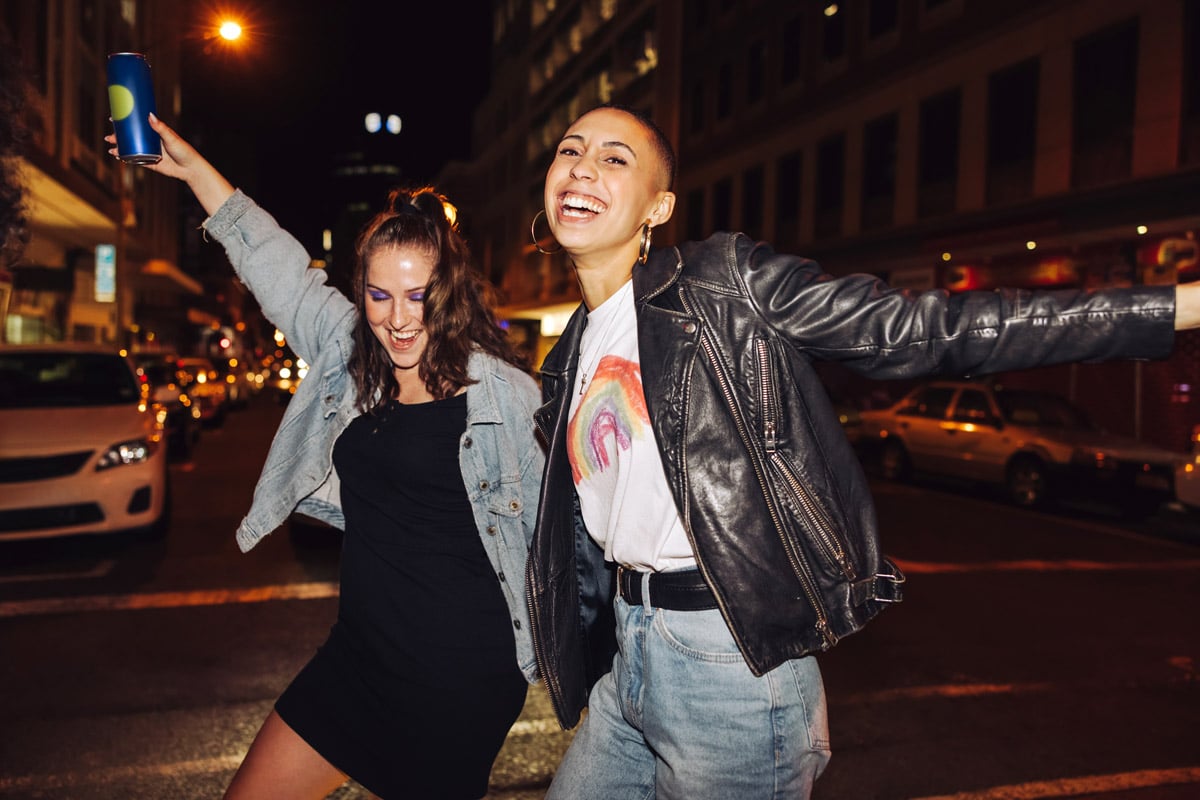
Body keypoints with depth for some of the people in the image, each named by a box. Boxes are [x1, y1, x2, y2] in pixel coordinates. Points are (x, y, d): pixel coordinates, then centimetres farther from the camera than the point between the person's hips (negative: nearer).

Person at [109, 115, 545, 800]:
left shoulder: (504, 391, -12)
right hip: (360, 652, 6)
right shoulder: (348, 356, 2)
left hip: (462, 674, -5)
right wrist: (190, 165, 15)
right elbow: (276, 262, 12)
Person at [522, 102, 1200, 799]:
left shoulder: (725, 283, -10)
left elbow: (926, 329, -15)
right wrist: (589, 674, 23)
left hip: (730, 661, -6)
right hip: (626, 656, 7)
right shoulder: (572, 357, 10)